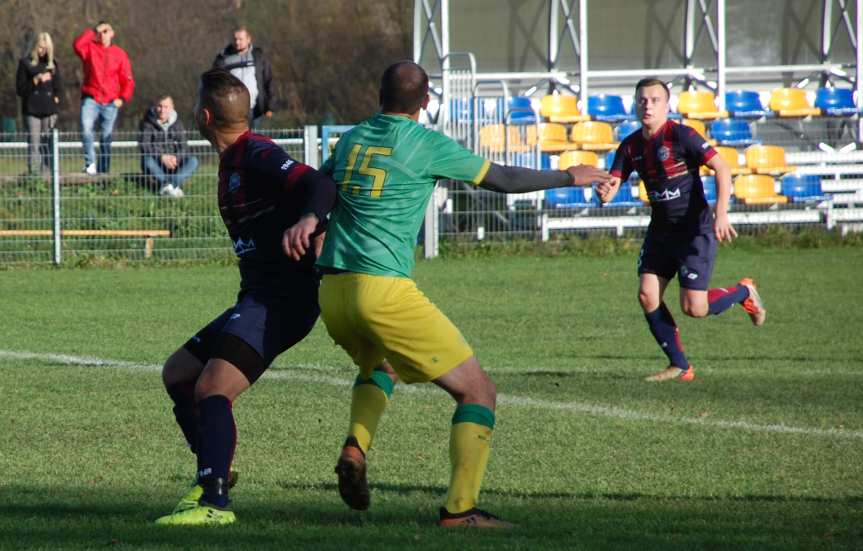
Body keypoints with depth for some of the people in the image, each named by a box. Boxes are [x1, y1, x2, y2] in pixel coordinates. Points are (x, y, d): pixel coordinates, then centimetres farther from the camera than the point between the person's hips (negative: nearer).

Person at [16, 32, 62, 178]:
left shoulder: (52, 63, 14)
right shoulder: (25, 63, 4)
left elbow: (59, 87, 19)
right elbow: (20, 89, 0)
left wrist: (56, 98, 0)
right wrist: (36, 80, -12)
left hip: (49, 111, 3)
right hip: (32, 111, -3)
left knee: (47, 144, -1)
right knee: (34, 143, -9)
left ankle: (45, 174, 0)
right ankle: (33, 174, -12)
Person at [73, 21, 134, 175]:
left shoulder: (120, 54, 9)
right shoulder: (90, 48, 7)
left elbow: (128, 80, 10)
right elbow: (78, 45, -16)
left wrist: (123, 99, -3)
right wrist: (93, 32, -9)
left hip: (111, 103, 2)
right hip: (91, 99, -2)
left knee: (106, 138, 5)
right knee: (86, 128, -25)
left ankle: (103, 170, 10)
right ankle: (90, 163, -21)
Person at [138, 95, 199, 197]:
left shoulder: (176, 123, 6)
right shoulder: (148, 123, -4)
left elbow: (183, 146, -2)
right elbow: (144, 145, -17)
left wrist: (176, 158, -25)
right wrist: (162, 157, -30)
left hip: (172, 163, 3)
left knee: (193, 161, -22)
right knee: (147, 160, -36)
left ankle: (174, 183, -39)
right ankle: (166, 184, -44)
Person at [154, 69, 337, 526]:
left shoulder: (257, 157, -15)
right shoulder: (233, 162, 16)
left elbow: (319, 185, -30)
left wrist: (308, 219, -50)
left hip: (282, 300, -11)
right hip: (257, 297, 11)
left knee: (211, 388, -22)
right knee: (177, 375, 17)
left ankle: (214, 502, -28)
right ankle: (212, 477, 21)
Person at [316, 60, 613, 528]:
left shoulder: (350, 139, 13)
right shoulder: (425, 143, -1)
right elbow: (501, 179, 7)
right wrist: (568, 177, 18)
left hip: (332, 291, 6)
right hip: (385, 291, -6)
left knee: (378, 367, 37)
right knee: (478, 393, 2)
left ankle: (354, 449, 11)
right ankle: (460, 506, -9)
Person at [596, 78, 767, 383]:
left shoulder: (681, 135, -15)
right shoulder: (631, 146, 3)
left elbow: (722, 169, -19)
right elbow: (611, 185, 1)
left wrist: (721, 214, -30)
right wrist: (603, 192, -26)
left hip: (695, 229, -6)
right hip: (660, 230, 6)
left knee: (694, 308, -11)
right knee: (647, 296, -6)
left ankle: (743, 292, 20)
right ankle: (679, 366, 8)